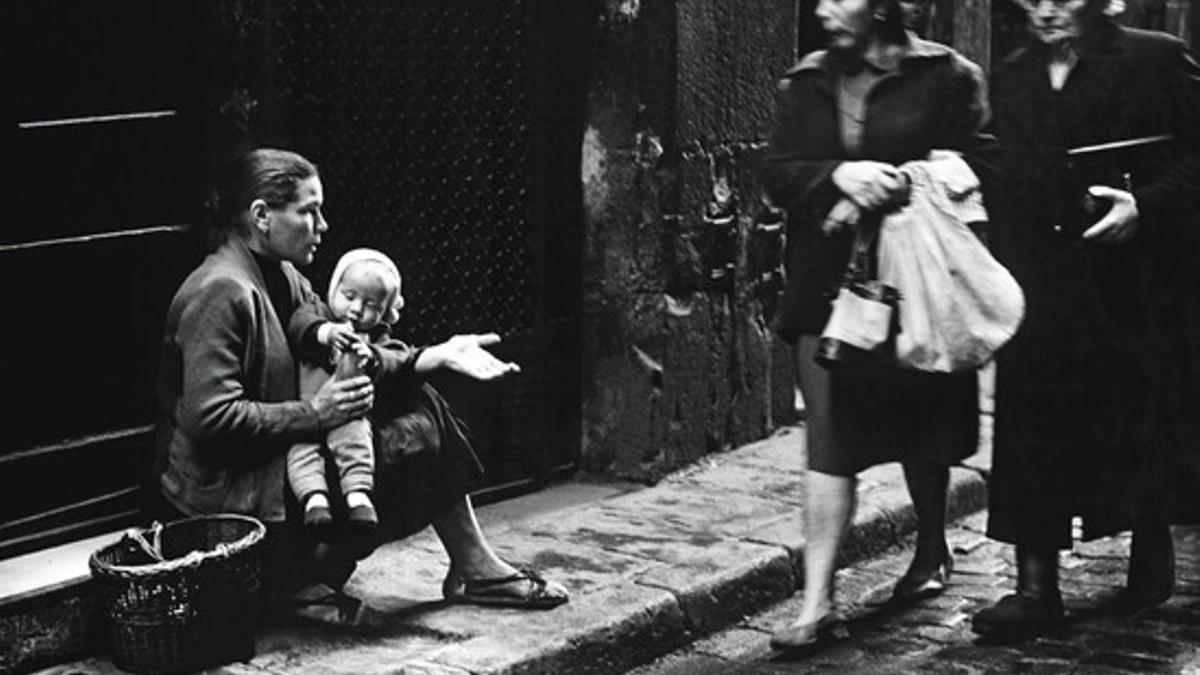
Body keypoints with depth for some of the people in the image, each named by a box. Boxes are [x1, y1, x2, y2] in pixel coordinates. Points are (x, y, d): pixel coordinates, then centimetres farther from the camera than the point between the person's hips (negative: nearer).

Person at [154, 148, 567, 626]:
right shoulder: (220, 293, -21)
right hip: (227, 493, -10)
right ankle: (293, 582, -2)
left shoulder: (281, 277, 10)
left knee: (423, 415, 6)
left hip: (279, 463, 10)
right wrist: (314, 413, -22)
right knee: (416, 458, -11)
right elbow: (210, 420, -26)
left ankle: (475, 569, 10)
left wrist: (436, 357, -4)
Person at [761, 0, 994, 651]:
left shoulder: (944, 75, -2)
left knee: (922, 429, 14)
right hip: (826, 285, 2)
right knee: (828, 441, -5)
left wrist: (879, 195, -17)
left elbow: (972, 166, -8)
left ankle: (931, 551, 39)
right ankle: (818, 602, -6)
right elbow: (777, 174, 2)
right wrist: (839, 175, -18)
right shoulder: (803, 85, 9)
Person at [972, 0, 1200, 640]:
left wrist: (1143, 203, -19)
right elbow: (1006, 182, 13)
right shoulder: (1011, 77, 11)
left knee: (1140, 425, 8)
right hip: (1040, 280, 3)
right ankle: (1035, 585, 1)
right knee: (1033, 425, -3)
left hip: (1133, 280, -3)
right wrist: (1005, 269, 5)